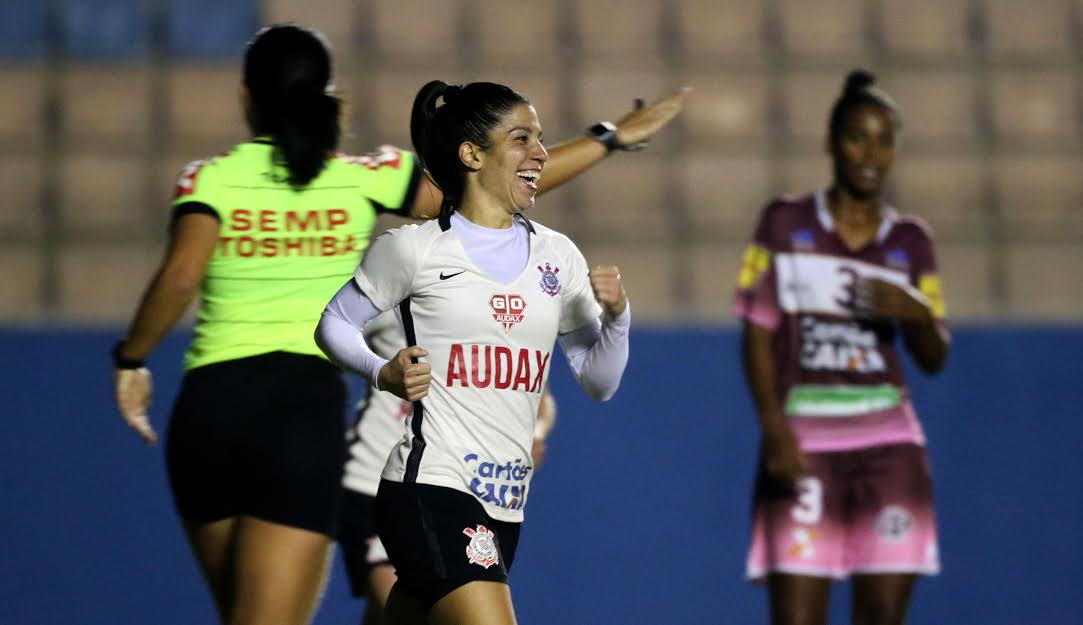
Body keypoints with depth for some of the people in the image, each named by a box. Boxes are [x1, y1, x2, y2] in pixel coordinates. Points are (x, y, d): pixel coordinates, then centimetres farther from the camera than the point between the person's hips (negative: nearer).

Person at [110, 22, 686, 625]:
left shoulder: (210, 179, 0)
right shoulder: (363, 179, 1)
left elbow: (180, 277, -18)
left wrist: (132, 360, -4)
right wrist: (612, 139, 11)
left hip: (209, 408, 2)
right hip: (307, 410, -2)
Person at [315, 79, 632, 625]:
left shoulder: (557, 256, 11)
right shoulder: (414, 249, -3)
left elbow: (599, 381, 14)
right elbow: (335, 323, 7)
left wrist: (615, 316, -5)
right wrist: (383, 373, -11)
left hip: (505, 502, 6)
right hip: (430, 489, -6)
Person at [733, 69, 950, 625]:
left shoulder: (910, 242, 12)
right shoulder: (783, 224, 6)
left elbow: (934, 359, 10)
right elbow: (758, 334, 1)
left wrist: (916, 312, -12)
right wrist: (774, 428, -11)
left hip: (887, 444, 2)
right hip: (804, 440, -2)